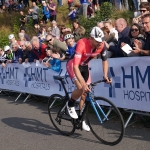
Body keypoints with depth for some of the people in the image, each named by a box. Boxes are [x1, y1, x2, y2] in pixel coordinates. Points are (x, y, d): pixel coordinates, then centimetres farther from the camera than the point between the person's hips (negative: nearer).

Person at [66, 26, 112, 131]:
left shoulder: (102, 45, -21)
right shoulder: (82, 44, -37)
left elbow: (105, 61, -4)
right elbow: (76, 66, -41)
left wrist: (105, 75, -18)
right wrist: (83, 83, -49)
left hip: (85, 66, 6)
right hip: (73, 65, -5)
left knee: (86, 93, 4)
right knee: (81, 89, -25)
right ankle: (70, 105, 5)